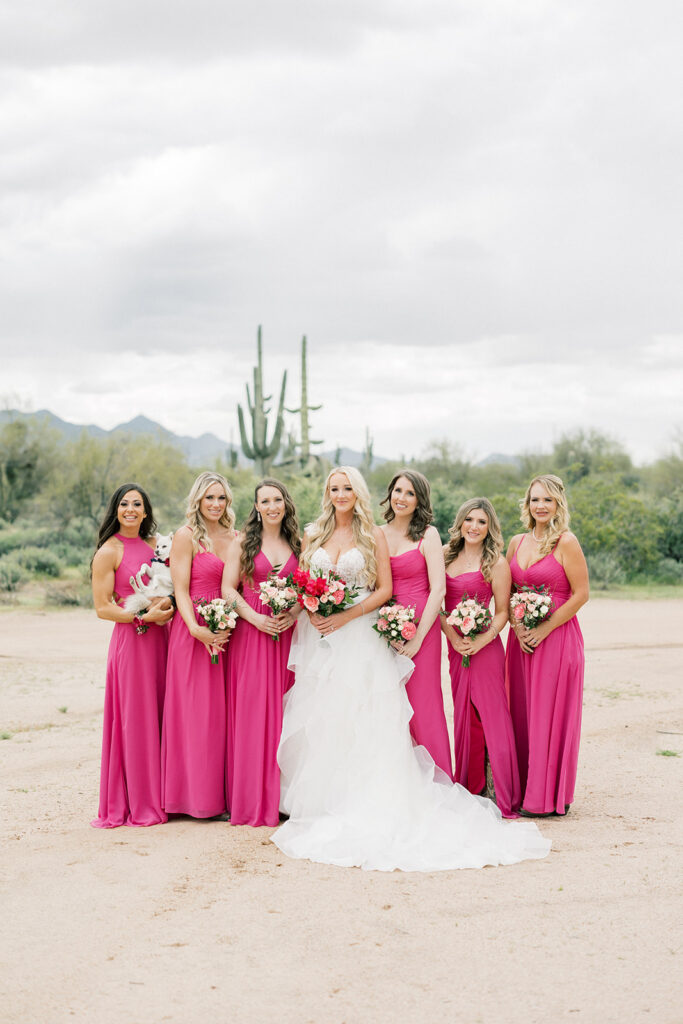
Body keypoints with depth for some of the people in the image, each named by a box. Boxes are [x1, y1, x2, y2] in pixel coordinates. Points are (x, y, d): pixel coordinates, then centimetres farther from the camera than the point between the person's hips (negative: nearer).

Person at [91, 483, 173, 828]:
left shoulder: (153, 546, 15)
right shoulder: (109, 552, -4)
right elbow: (102, 608, -8)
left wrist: (166, 604, 2)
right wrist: (144, 616, -14)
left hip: (157, 638, 6)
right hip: (129, 639, -6)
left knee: (158, 717, 6)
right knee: (134, 719, -3)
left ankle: (157, 797, 14)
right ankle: (136, 803, 5)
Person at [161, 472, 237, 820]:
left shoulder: (235, 538, 13)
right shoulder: (186, 536, -2)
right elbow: (181, 590, -8)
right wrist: (197, 628, -21)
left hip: (229, 631, 5)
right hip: (195, 631, -5)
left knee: (225, 711, 6)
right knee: (197, 712, -2)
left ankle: (224, 794, 12)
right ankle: (199, 796, 4)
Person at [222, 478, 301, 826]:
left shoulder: (297, 544, 12)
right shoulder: (243, 543, 5)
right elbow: (228, 589, 0)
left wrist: (293, 614, -7)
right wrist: (256, 617, -13)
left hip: (288, 634, 3)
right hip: (250, 632, -2)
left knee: (283, 711, 1)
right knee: (250, 710, -5)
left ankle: (280, 797, 9)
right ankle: (250, 800, 0)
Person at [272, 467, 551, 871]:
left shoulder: (373, 535, 3)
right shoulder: (313, 535, 11)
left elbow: (384, 589, -1)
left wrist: (346, 616, -12)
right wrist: (311, 611, -8)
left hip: (361, 637, -3)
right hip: (319, 638, 3)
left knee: (363, 722, -7)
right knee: (318, 722, 2)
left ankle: (365, 804, -2)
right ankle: (320, 804, 11)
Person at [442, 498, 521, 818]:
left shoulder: (496, 562, -5)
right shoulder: (447, 555, 9)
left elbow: (502, 612, -5)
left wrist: (481, 641, -19)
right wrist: (453, 637, -7)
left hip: (484, 648, -6)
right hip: (455, 647, 6)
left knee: (492, 717, -6)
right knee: (464, 717, 11)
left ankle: (504, 800, -2)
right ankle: (469, 791, 20)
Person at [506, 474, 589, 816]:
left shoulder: (567, 542, -7)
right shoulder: (517, 542, 10)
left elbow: (581, 594, -9)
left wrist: (545, 628, -13)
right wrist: (517, 626, -3)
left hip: (557, 637, -5)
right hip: (521, 638, 5)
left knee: (551, 714, -2)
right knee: (522, 713, 7)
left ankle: (550, 798, 7)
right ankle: (524, 791, 16)